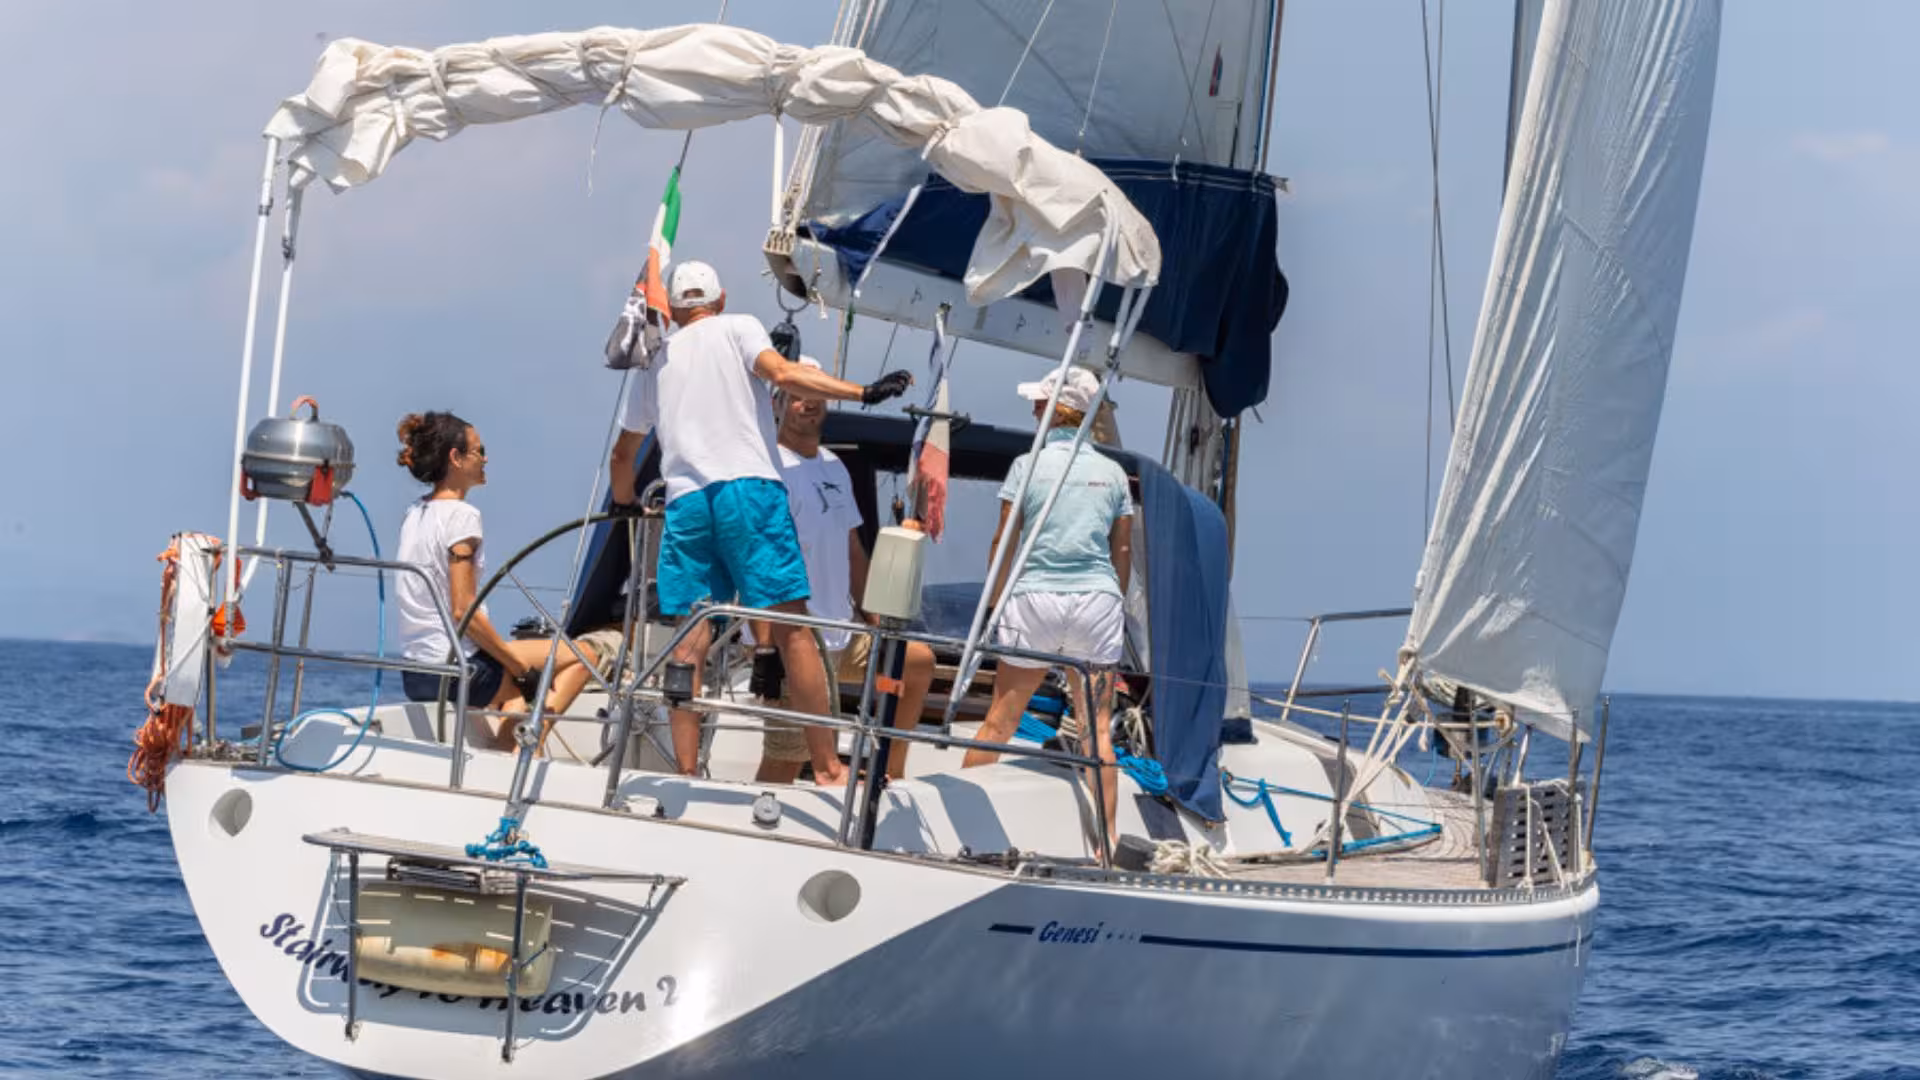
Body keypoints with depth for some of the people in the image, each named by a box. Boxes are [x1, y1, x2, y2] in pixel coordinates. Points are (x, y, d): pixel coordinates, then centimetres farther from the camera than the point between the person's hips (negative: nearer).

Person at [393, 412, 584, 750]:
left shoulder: (414, 514, 13)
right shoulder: (461, 515, -14)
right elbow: (462, 610, -19)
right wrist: (518, 663, -11)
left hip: (416, 677, 9)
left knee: (515, 694, 33)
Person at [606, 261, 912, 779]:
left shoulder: (655, 361, 24)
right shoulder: (737, 328, 12)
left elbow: (622, 453, 32)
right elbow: (783, 373, -9)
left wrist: (624, 505, 51)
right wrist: (865, 392, -11)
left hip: (684, 501, 4)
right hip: (748, 486, -4)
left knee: (689, 641, 3)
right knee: (792, 628, -5)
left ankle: (686, 772, -3)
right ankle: (826, 766, -7)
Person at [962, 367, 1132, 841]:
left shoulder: (1028, 465, -1)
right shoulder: (1112, 472, 8)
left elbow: (1003, 543, -1)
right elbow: (1123, 551, 10)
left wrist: (998, 605, 9)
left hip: (1036, 597, -2)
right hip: (1098, 599, 2)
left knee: (1000, 719, 6)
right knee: (1097, 726, 3)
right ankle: (1105, 839, 2)